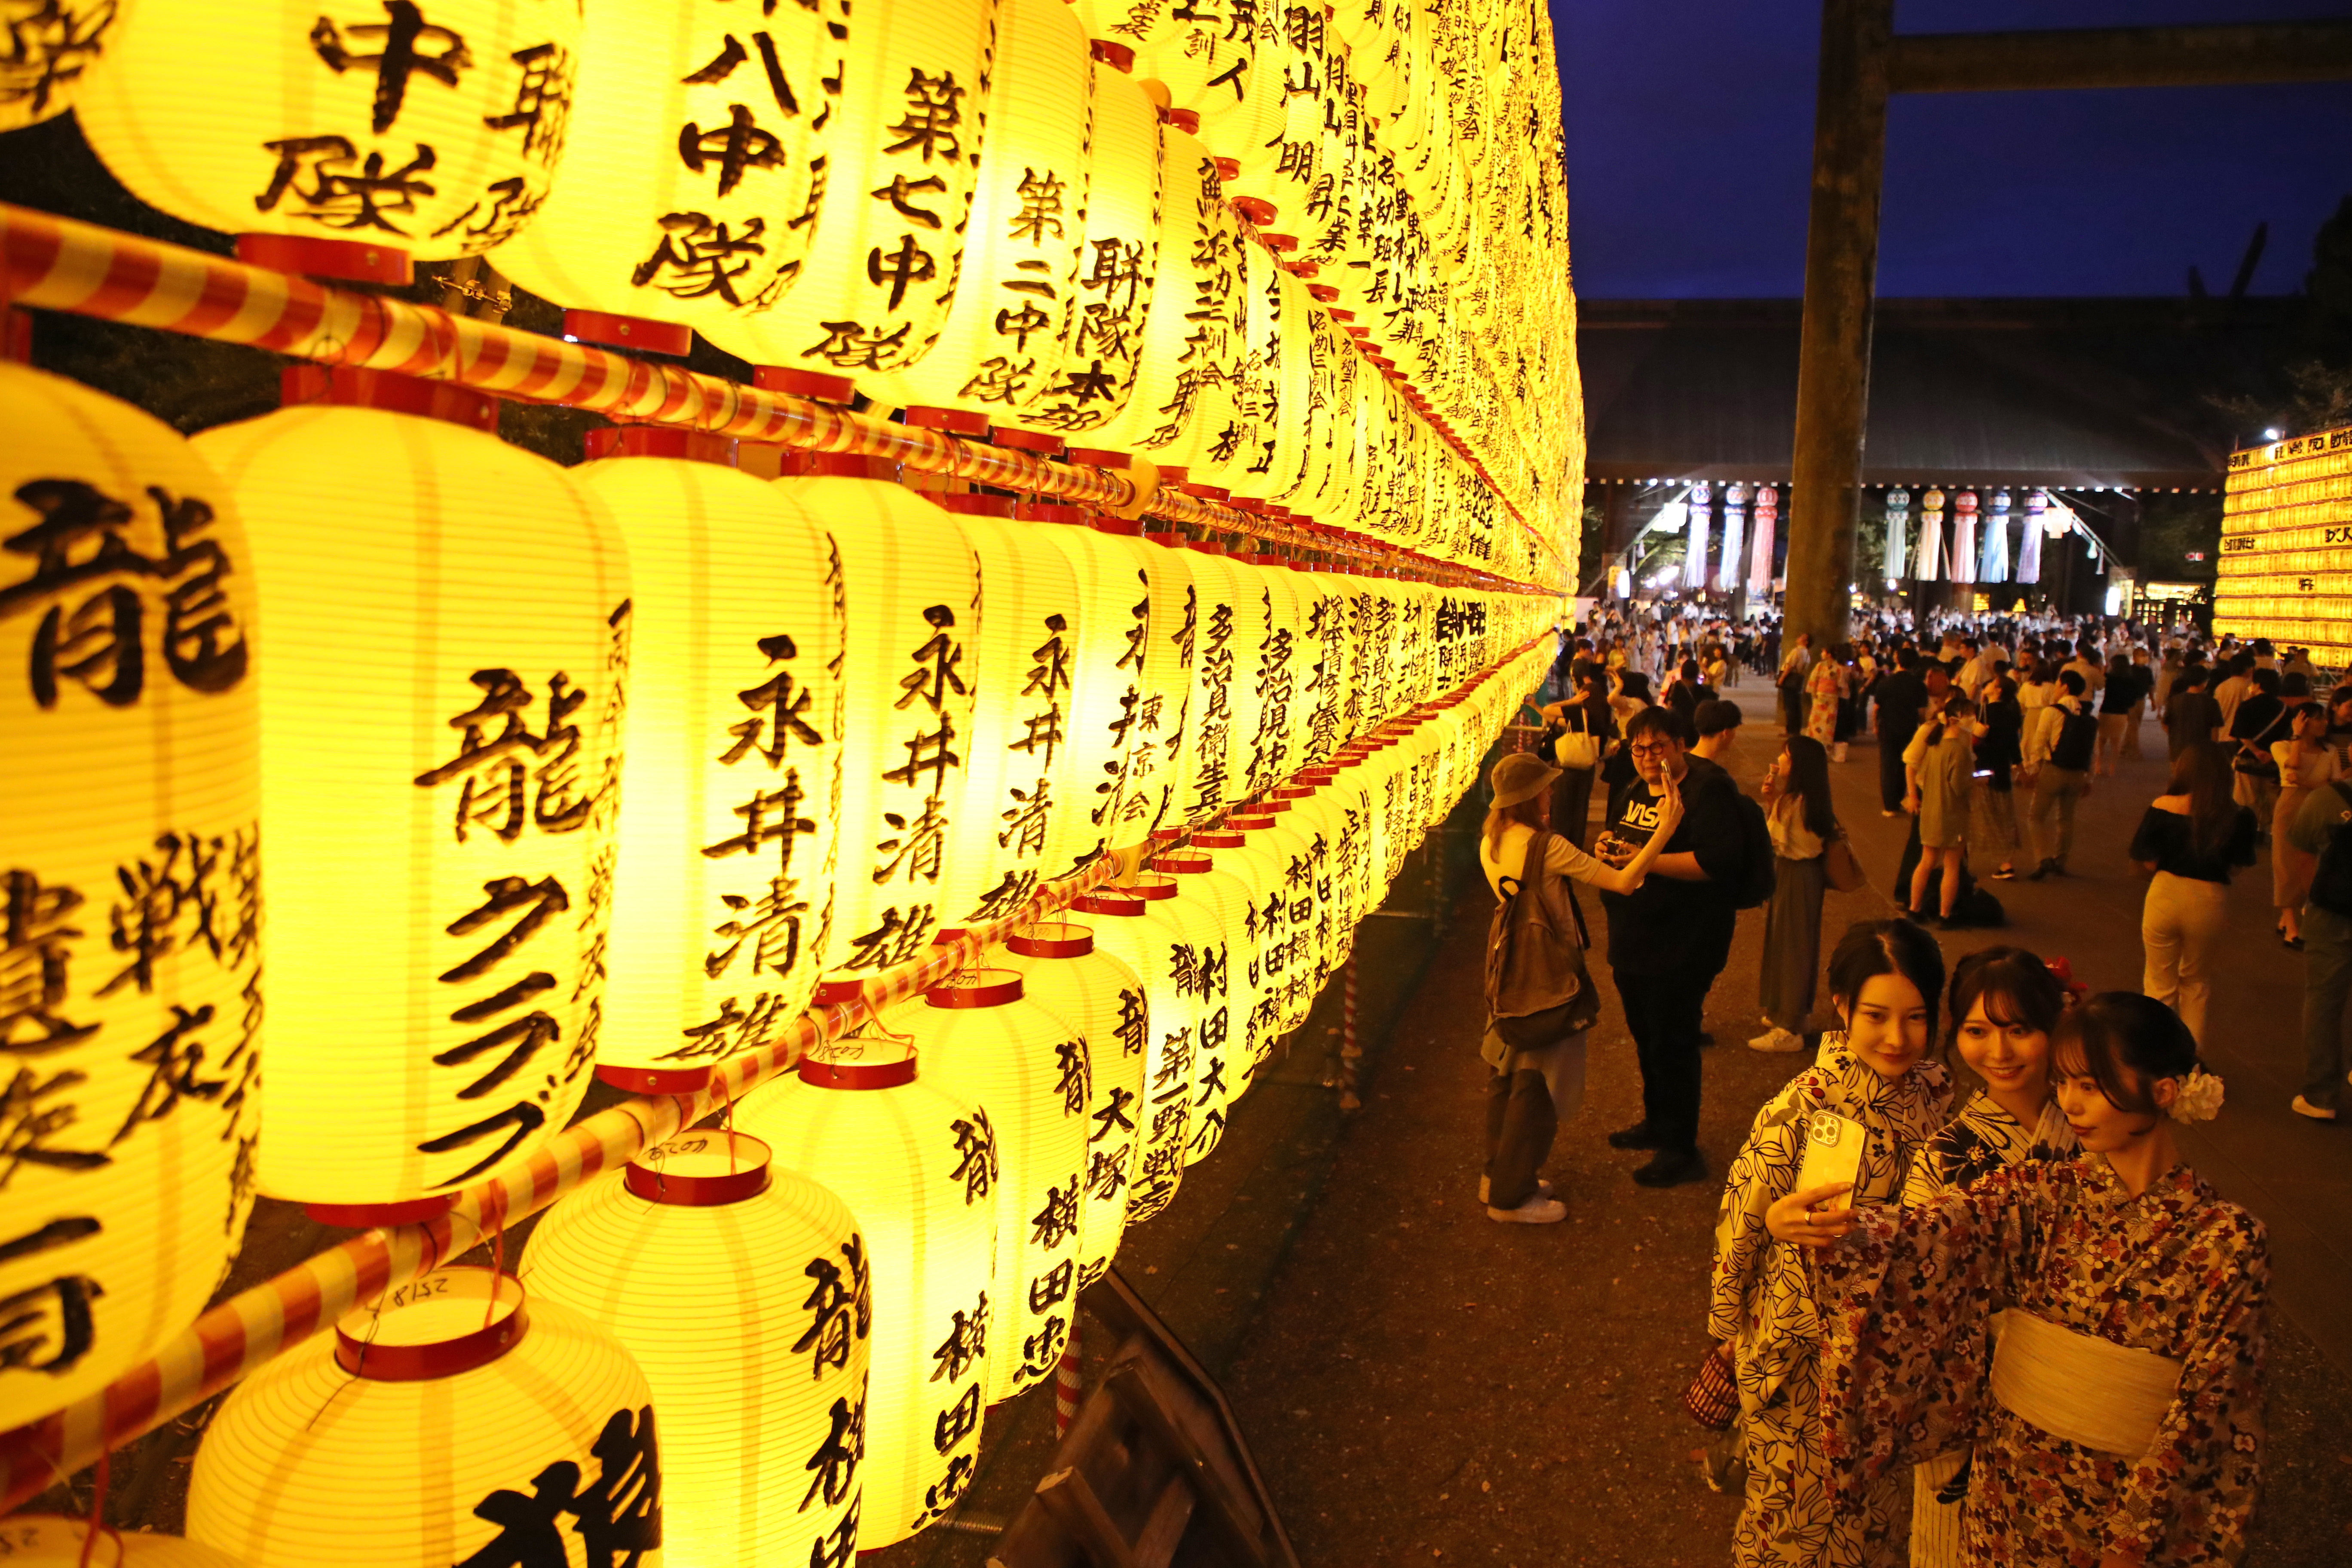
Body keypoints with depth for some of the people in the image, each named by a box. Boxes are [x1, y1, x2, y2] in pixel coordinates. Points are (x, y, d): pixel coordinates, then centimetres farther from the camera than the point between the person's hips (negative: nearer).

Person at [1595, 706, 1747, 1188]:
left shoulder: (1708, 789, -15)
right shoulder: (1638, 791, 12)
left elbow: (1717, 861, -26)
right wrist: (1610, 849, 2)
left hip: (1682, 945, -9)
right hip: (1635, 941, 9)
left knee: (1673, 1044, -1)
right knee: (1645, 1036, 21)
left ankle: (1681, 1150, 12)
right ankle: (1657, 1122, 39)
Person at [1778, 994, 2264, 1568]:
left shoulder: (2227, 1241, -14)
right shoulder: (2041, 1194, -8)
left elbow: (2200, 1410, -13)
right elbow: (1925, 1232, -25)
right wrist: (1821, 1227, -44)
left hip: (2132, 1501, -2)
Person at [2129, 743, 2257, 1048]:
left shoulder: (2163, 807, -10)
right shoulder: (2237, 816, -9)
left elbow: (2140, 853, -5)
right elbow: (2245, 860, 2)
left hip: (2165, 896, -1)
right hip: (2210, 901, 1)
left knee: (2160, 983, 17)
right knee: (2196, 982, 24)